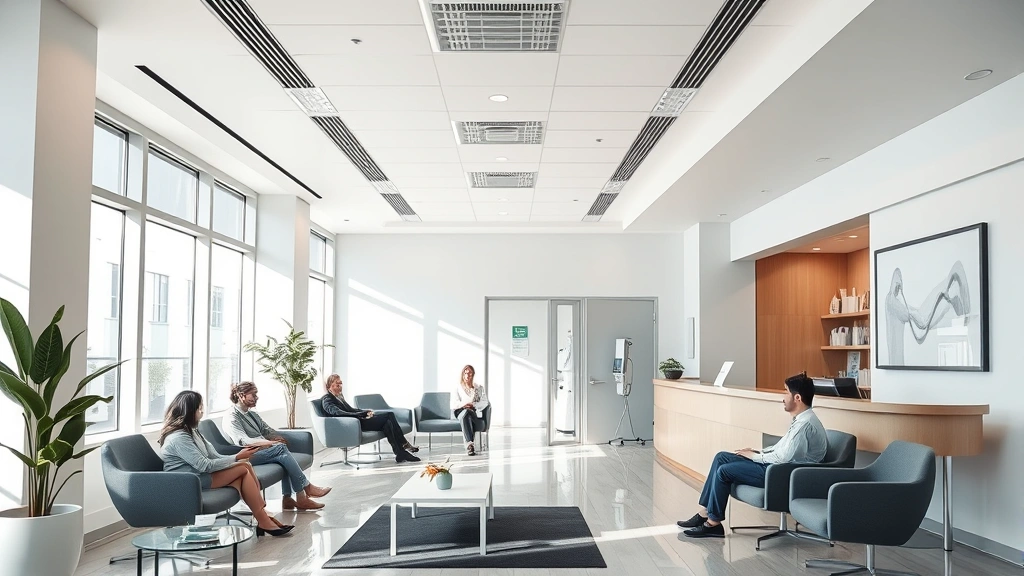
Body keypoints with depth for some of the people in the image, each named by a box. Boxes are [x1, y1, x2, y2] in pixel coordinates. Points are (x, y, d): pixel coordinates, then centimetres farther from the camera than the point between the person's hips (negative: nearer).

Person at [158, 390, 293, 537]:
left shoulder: (191, 431, 14)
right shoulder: (178, 438, -18)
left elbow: (213, 456, 7)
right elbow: (204, 465, -22)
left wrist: (239, 456, -9)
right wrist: (237, 458, -18)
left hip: (199, 474, 9)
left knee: (246, 464, -13)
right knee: (244, 468, -17)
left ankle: (264, 517, -17)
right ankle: (264, 522, -15)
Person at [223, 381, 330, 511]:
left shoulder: (252, 414, 21)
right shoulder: (231, 417, -7)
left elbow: (266, 429, 23)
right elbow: (243, 441, -20)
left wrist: (277, 437, -2)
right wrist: (272, 443, -28)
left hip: (261, 450, 8)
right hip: (247, 456, -8)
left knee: (284, 456, -22)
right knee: (281, 448, -28)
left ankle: (287, 498, -27)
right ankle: (306, 488, -23)